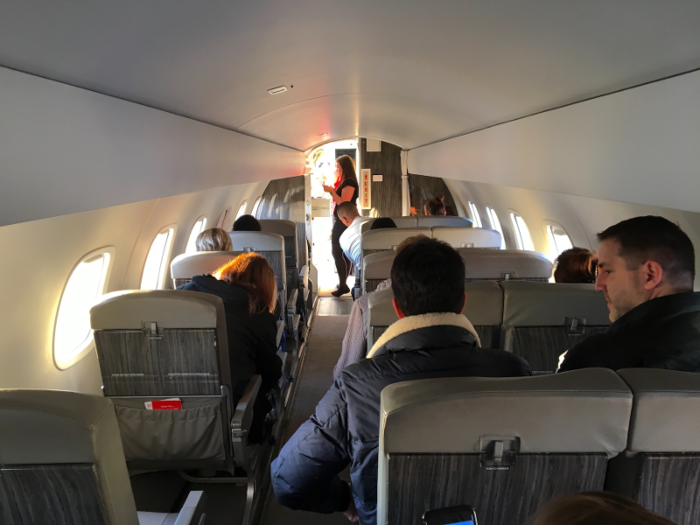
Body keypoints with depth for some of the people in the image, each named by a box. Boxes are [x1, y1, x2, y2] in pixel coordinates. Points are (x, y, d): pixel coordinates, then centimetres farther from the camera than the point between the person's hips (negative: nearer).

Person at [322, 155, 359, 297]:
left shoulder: (349, 182, -15)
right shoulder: (344, 181, 15)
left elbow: (344, 202, -22)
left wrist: (331, 191, -20)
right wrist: (331, 190, 8)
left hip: (344, 221, -10)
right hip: (341, 221, 10)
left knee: (337, 253, -10)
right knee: (343, 253, 11)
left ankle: (343, 285, -8)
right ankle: (343, 283, 17)